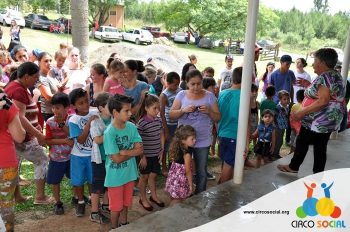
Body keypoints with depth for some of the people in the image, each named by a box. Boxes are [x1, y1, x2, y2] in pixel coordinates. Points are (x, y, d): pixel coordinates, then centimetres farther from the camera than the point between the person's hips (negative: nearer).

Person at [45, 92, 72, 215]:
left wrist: (62, 124, -28)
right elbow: (48, 141, -13)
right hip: (56, 158, 0)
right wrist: (65, 141, -23)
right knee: (55, 181, 10)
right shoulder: (50, 122, -11)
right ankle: (58, 202, 29)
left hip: (71, 156, 0)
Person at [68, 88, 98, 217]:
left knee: (93, 180, 15)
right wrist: (89, 124, -28)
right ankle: (80, 202, 35)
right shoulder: (73, 120, -16)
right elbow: (80, 140, -22)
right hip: (78, 156, -2)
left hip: (93, 154, 2)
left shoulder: (94, 114, -9)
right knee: (78, 181, 12)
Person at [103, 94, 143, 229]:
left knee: (126, 202, 23)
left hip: (129, 172, 5)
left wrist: (125, 152, -22)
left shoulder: (132, 127, -7)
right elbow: (117, 158, -24)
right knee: (116, 205, 13)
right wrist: (133, 152, -13)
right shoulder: (109, 133, -24)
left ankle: (124, 224, 45)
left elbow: (140, 149, -9)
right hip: (115, 176, -5)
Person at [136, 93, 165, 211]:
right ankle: (143, 199, 28)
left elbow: (161, 135, 8)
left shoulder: (158, 120, -2)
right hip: (146, 155, -5)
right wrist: (142, 157, -14)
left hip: (156, 154, 5)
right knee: (144, 177, 11)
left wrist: (161, 151, 6)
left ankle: (154, 196, 37)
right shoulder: (141, 123, -20)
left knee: (153, 175, 18)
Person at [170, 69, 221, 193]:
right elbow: (171, 115, -2)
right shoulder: (181, 95, 0)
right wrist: (184, 110, -20)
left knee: (201, 171, 10)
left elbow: (217, 118, 0)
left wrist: (209, 111, -20)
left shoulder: (209, 96, -2)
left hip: (203, 141, 0)